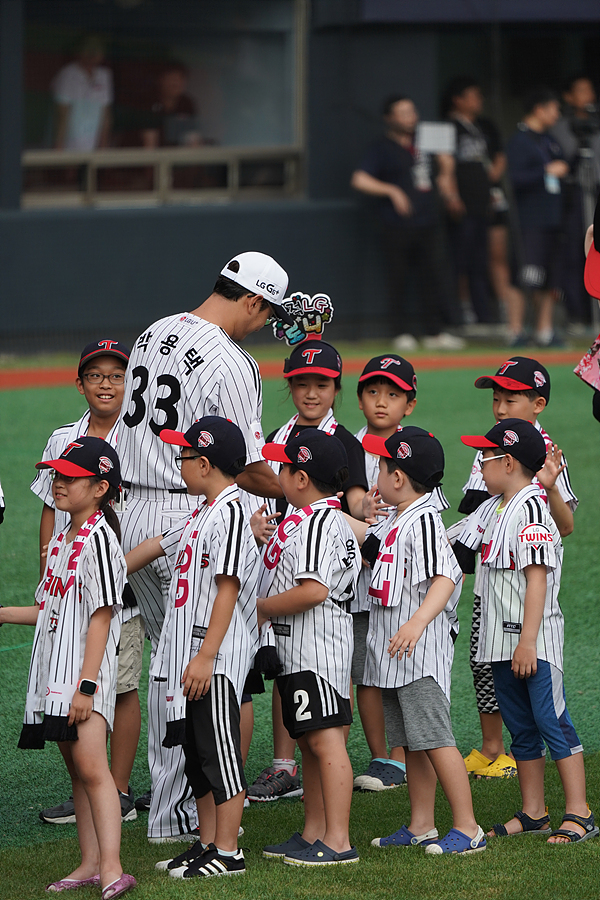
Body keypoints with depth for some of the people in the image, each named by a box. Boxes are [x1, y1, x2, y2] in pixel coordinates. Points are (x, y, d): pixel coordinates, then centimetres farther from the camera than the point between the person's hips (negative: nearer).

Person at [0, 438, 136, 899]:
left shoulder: (99, 539, -12)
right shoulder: (61, 541, 16)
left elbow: (100, 617, -16)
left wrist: (86, 686, -20)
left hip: (87, 669, -9)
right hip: (54, 671, 9)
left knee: (91, 765, -17)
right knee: (77, 769, 10)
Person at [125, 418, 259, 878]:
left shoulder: (230, 514, -16)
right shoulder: (201, 515, 14)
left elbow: (228, 589, -20)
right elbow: (157, 546, 30)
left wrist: (206, 657, -23)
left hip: (217, 660, -10)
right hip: (189, 658, 10)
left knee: (220, 754, -5)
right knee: (197, 755, 14)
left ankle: (228, 852, 0)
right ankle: (208, 845, 22)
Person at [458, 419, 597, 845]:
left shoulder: (531, 508, -15)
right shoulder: (493, 509, 12)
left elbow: (537, 577, -19)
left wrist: (528, 641, -22)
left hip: (536, 637, -9)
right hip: (502, 638, 9)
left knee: (551, 720, -8)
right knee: (520, 727, 13)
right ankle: (533, 813, 20)